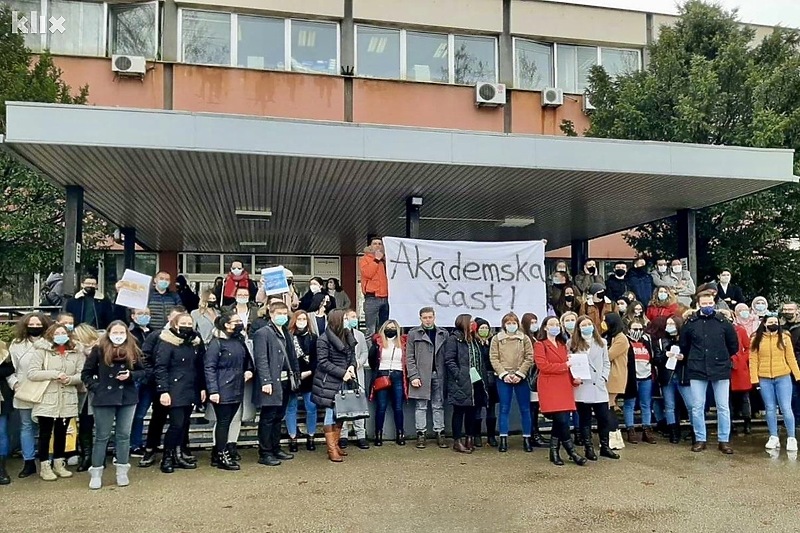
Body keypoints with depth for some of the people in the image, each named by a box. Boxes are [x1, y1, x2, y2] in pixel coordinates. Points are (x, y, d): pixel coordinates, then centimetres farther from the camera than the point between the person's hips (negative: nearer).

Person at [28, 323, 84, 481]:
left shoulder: (76, 353, 5)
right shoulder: (41, 351, -4)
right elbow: (31, 373, -11)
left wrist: (69, 379, -18)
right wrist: (54, 374, -19)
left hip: (67, 401, 3)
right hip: (46, 401, -3)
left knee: (61, 433, 13)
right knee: (45, 434, 5)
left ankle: (59, 464, 25)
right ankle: (44, 467, 16)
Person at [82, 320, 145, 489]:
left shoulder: (133, 350, 3)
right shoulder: (99, 349, -4)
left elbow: (142, 372, 8)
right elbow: (86, 373, 1)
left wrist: (130, 375, -10)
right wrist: (95, 387, -9)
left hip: (127, 398, 2)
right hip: (104, 398, -2)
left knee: (124, 435, 8)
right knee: (103, 436, 4)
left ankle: (122, 472, 16)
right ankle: (96, 473, 12)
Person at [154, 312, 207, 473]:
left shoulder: (196, 343, 11)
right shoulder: (167, 343, -8)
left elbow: (200, 367, 16)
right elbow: (160, 368, -12)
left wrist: (202, 387, 12)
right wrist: (163, 391, -18)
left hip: (190, 391, 6)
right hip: (175, 391, -6)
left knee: (184, 424, 8)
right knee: (177, 424, -9)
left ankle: (178, 456, 20)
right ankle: (166, 458, 7)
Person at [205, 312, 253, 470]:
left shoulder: (239, 341, 12)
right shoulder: (216, 343, -11)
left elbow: (247, 359, 25)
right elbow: (209, 367, -15)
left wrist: (249, 370, 4)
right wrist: (213, 391, -21)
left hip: (237, 390, 7)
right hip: (222, 391, -7)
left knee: (227, 421, 11)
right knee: (223, 422, 0)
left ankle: (218, 454, 22)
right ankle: (222, 457, 8)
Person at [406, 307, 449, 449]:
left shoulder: (444, 334, 9)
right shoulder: (413, 334, 3)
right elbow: (409, 357, -1)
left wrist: (447, 375, -3)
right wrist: (413, 376, -9)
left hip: (438, 375, 2)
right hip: (421, 375, -2)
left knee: (438, 406, 7)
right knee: (421, 406, 3)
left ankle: (439, 433, 12)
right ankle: (421, 434, 9)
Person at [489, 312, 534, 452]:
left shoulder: (524, 338, 5)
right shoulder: (496, 339, 4)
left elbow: (529, 358, -1)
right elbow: (493, 358, -1)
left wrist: (519, 374, -10)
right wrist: (504, 374, -10)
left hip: (521, 378, 0)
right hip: (503, 378, 0)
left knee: (525, 409, 4)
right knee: (504, 409, 3)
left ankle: (526, 439, 13)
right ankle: (503, 440, 9)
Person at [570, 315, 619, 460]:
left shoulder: (601, 342, 12)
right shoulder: (572, 343, 3)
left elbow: (606, 363, 12)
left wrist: (604, 377, -1)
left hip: (599, 386, 2)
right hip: (581, 387, -2)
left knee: (603, 418, 4)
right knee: (585, 419, 5)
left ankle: (605, 447, 18)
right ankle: (589, 448, 13)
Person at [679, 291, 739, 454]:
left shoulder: (724, 323, 0)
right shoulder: (690, 323, 0)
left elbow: (734, 346, 10)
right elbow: (683, 346, 12)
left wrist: (722, 357, 13)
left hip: (720, 370, 0)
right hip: (697, 371, 0)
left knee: (723, 408, 5)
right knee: (697, 407, 4)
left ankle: (724, 440, 14)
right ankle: (700, 439, 15)